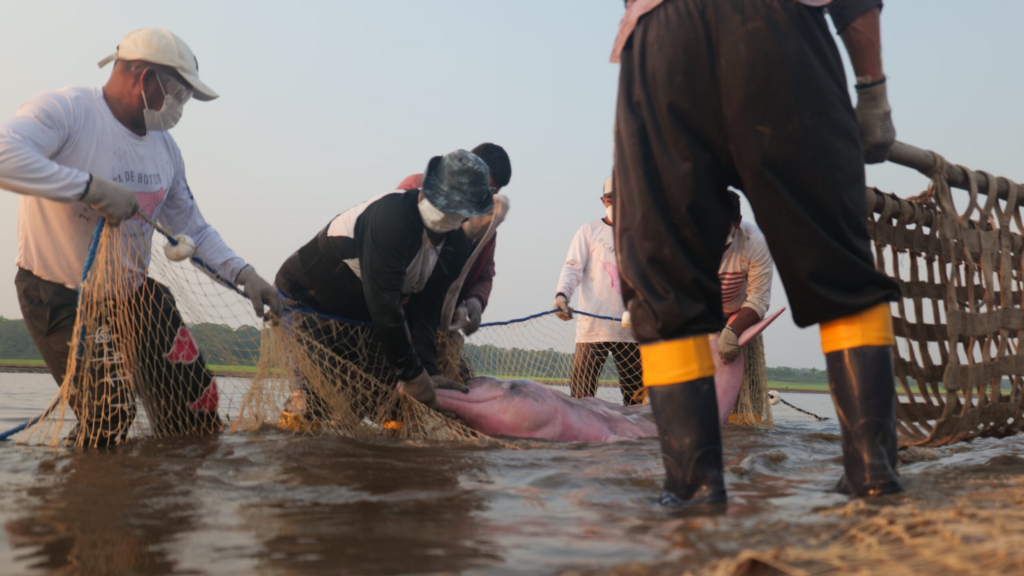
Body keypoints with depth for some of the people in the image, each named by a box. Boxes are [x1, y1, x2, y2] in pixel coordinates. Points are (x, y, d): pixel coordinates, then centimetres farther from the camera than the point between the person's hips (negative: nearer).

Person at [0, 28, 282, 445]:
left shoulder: (165, 147, 5)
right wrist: (92, 187, -37)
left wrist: (243, 274, -1)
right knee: (108, 425, -15)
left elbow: (193, 230, 11)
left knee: (197, 400, 2)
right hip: (61, 297, -6)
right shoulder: (66, 110, -18)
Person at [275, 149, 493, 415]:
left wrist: (428, 371, -25)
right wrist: (413, 374, -34)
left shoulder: (456, 246, -9)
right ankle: (298, 408, 15)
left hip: (359, 313, 8)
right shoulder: (392, 214, -35)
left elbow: (425, 311, -10)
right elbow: (383, 304, -38)